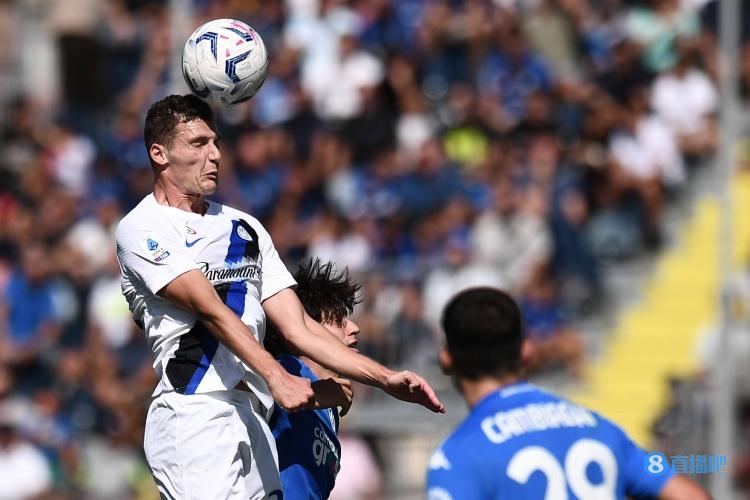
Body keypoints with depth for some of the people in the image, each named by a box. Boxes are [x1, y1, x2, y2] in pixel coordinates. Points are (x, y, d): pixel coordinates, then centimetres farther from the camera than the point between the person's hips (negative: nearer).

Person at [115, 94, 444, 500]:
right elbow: (209, 309, -15)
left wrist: (386, 379, 8)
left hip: (252, 421, 7)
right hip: (192, 417, -7)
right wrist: (277, 377, -27)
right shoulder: (141, 229, -1)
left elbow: (297, 328, 18)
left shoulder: (244, 227, 22)